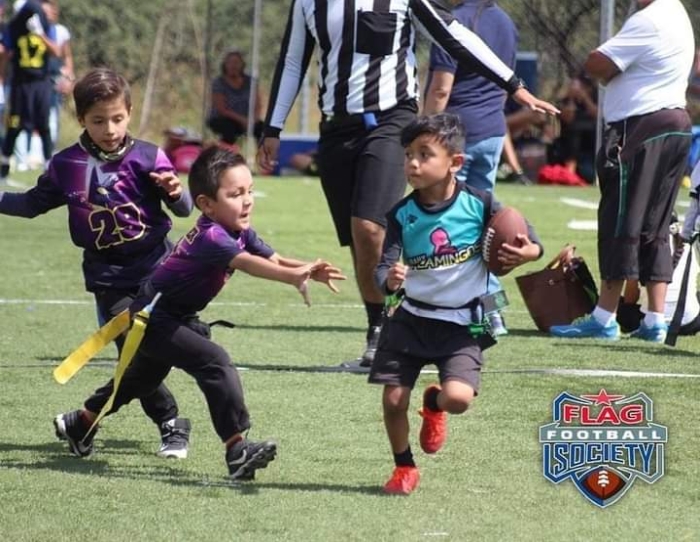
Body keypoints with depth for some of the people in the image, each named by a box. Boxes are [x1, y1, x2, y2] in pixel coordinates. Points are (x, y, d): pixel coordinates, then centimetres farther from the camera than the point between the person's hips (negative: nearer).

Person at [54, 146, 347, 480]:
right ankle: (237, 450, -32)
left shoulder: (241, 233, -3)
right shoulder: (211, 237, -32)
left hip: (177, 318, 11)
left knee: (143, 379, 30)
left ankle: (81, 424, 52)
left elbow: (274, 260, -13)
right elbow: (246, 263, -48)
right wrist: (294, 276, -61)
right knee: (215, 363, -27)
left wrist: (309, 271, -32)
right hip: (154, 319, -11)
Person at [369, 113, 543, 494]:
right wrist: (389, 280, -33)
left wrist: (527, 253, -22)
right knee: (393, 400, -4)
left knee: (458, 398, -20)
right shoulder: (401, 214, -5)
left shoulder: (479, 205, -9)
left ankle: (433, 404, 20)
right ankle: (404, 469, 25)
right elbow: (384, 267, -10)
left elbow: (530, 242, 1)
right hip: (411, 318, 2)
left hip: (462, 324, -2)